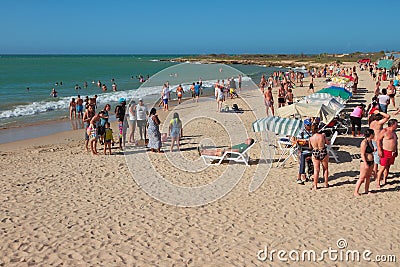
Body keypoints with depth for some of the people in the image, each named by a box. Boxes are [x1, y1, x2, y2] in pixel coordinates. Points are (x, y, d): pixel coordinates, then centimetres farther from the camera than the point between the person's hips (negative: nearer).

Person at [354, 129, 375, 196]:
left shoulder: (370, 141, 8)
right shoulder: (364, 142, -18)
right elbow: (362, 154, -19)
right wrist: (365, 164, -21)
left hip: (371, 162, 8)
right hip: (365, 162, -8)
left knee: (368, 177, 15)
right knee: (362, 178, -3)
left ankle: (366, 190, 26)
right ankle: (356, 192, 5)